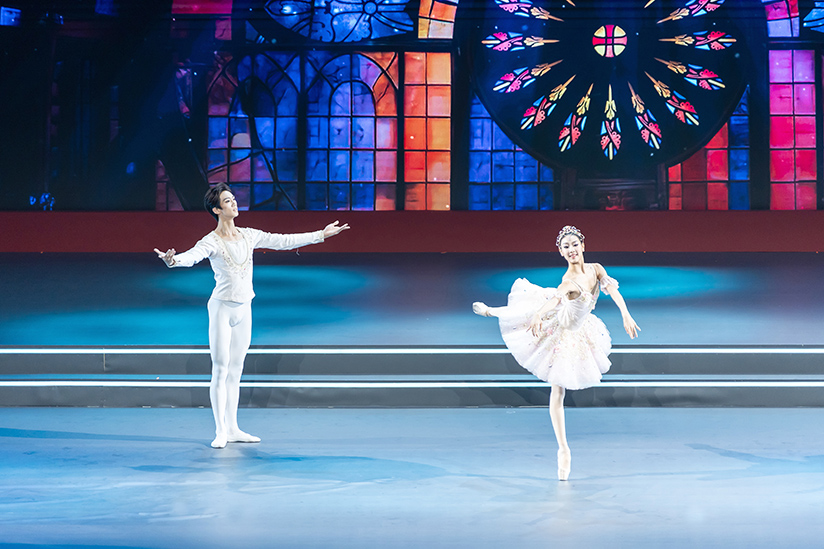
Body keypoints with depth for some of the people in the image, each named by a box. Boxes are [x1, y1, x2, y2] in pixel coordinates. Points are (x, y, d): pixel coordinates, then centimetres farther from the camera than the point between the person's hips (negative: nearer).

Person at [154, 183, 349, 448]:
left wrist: (320, 235, 17)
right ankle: (220, 431, 2)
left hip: (244, 309, 6)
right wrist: (172, 260, -55)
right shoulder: (211, 242, -13)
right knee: (220, 370, -4)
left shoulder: (248, 236, 7)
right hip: (222, 308, -6)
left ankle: (232, 428, 17)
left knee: (235, 371, 11)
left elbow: (283, 241, 14)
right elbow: (192, 256, -32)